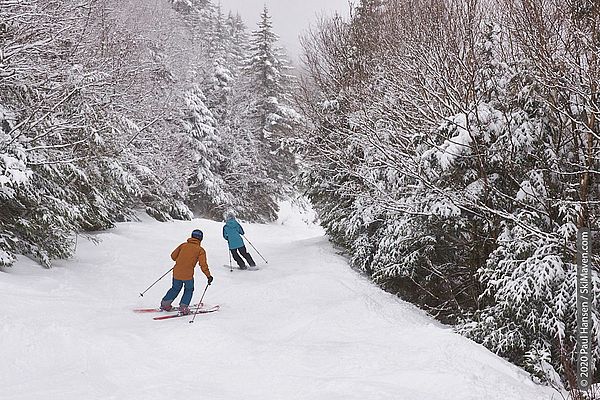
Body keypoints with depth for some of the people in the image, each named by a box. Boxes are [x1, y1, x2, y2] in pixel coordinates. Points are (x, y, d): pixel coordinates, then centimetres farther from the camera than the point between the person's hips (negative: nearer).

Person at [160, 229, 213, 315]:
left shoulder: (183, 245, 8)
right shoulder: (200, 250, -2)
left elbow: (173, 256, 10)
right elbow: (203, 265, -7)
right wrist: (208, 276, 0)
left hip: (176, 273, 4)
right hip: (188, 275, -4)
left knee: (175, 288, 25)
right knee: (189, 290, 19)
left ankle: (165, 303, 27)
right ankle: (183, 307, 9)